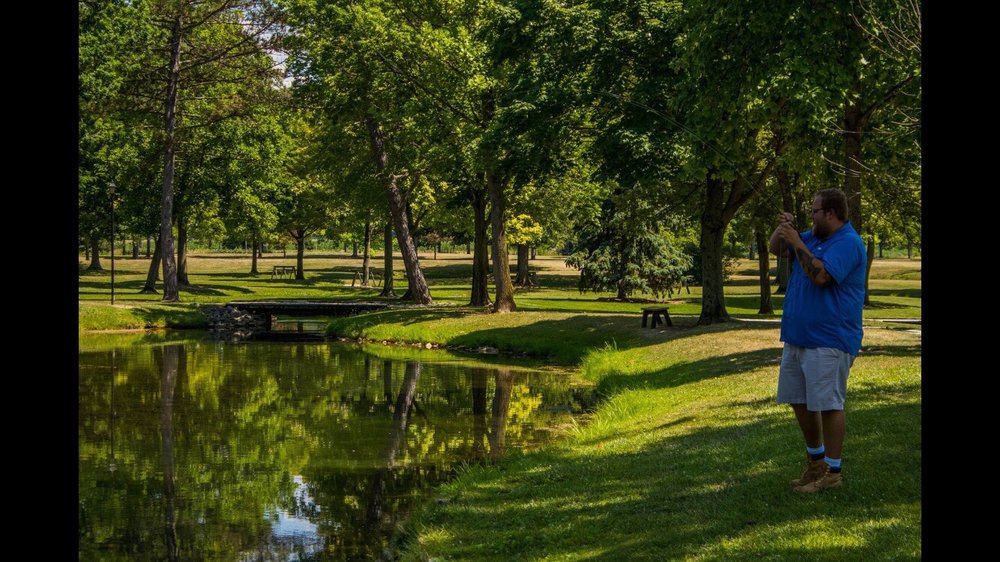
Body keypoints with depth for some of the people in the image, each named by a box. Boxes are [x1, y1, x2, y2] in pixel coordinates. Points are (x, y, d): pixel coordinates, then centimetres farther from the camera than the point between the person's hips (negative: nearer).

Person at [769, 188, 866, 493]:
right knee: (799, 400, 15)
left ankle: (832, 471, 3)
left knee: (828, 404, -5)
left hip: (828, 341, -10)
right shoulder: (812, 237, 15)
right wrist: (783, 228, 3)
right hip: (798, 338, 10)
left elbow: (821, 275, -27)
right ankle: (815, 460, 30)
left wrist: (797, 242, -20)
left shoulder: (848, 243, -15)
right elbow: (776, 249, 22)